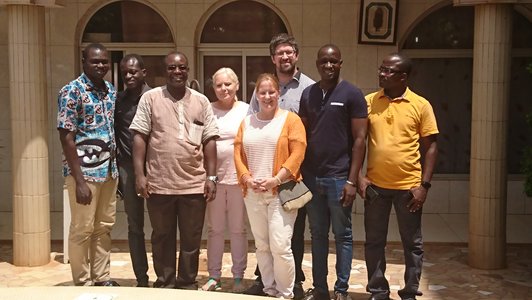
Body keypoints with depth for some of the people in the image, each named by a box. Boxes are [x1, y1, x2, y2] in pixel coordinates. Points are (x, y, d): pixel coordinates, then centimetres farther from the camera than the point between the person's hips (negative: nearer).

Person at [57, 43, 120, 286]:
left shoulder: (111, 90, 9)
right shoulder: (72, 91, -11)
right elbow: (67, 137, -15)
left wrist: (116, 167, 10)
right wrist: (79, 180, -18)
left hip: (109, 169, 7)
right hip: (85, 171, -7)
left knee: (104, 227, 14)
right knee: (82, 229, 3)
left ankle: (102, 278, 26)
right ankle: (83, 284, 15)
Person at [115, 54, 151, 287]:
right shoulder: (118, 100, 7)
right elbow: (114, 135, 10)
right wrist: (116, 171, 6)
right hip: (127, 168, 3)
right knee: (134, 226, 7)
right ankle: (141, 278, 15)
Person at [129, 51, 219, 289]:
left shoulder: (201, 101, 7)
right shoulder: (150, 98, 2)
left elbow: (209, 141, 6)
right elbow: (139, 137, -1)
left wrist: (211, 177, 1)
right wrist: (139, 174, -7)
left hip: (194, 184, 1)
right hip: (159, 183, -1)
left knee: (191, 239, 10)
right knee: (162, 238, 12)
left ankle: (188, 284, 24)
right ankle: (165, 284, 26)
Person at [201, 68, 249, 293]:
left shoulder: (247, 110, 2)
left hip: (238, 177, -1)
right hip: (213, 177, 2)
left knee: (238, 229, 6)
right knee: (215, 229, 9)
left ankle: (238, 276, 17)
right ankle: (213, 276, 19)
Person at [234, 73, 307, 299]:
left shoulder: (290, 119, -1)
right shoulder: (246, 122, 13)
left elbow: (297, 154, -9)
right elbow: (238, 154, 9)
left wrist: (276, 179, -16)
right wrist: (246, 178, -7)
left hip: (281, 192, -5)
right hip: (253, 193, 5)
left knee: (280, 246, -9)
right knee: (262, 246, 10)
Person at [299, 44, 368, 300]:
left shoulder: (352, 94, -4)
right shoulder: (308, 94, 9)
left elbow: (359, 140, -7)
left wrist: (352, 180, -12)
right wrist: (299, 172, 5)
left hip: (338, 178, -4)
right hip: (311, 177, 4)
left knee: (342, 235, 6)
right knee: (317, 235, 12)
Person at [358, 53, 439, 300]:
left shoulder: (421, 105, -3)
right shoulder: (368, 102, 2)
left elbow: (430, 147, -1)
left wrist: (424, 185, -8)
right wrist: (359, 177, -4)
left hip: (409, 186, -1)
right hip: (375, 185, 2)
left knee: (412, 243, 9)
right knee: (374, 242, 9)